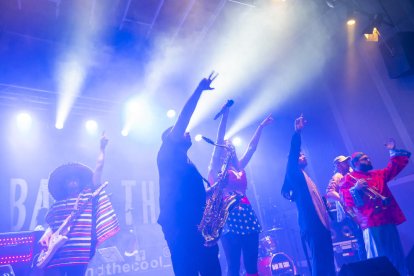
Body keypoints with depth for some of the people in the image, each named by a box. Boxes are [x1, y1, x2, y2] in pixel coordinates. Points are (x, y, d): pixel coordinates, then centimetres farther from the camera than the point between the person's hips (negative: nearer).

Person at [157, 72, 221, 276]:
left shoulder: (188, 165, 28)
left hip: (197, 226, 8)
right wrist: (199, 90, 2)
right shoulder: (167, 155, 6)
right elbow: (182, 119, -2)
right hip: (179, 226, -8)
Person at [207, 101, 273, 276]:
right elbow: (218, 141, -6)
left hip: (247, 217, 6)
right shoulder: (216, 169, 3)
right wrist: (225, 114, -10)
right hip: (229, 219, -6)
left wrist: (261, 127, 26)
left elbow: (251, 148, 24)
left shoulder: (239, 168, 19)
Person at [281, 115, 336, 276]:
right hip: (312, 224, -9)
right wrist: (297, 132, -18)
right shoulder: (295, 174, 1)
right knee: (320, 262, -11)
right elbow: (292, 152, -14)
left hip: (320, 223, 9)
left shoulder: (305, 177, 27)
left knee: (327, 262, 8)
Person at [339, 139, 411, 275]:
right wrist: (355, 189, -24)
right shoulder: (348, 179, -1)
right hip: (372, 223, -7)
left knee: (397, 256, 13)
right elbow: (347, 201, -10)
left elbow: (394, 167, 31)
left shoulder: (377, 174, 20)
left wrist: (393, 151, 26)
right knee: (378, 258, -3)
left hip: (388, 219, 7)